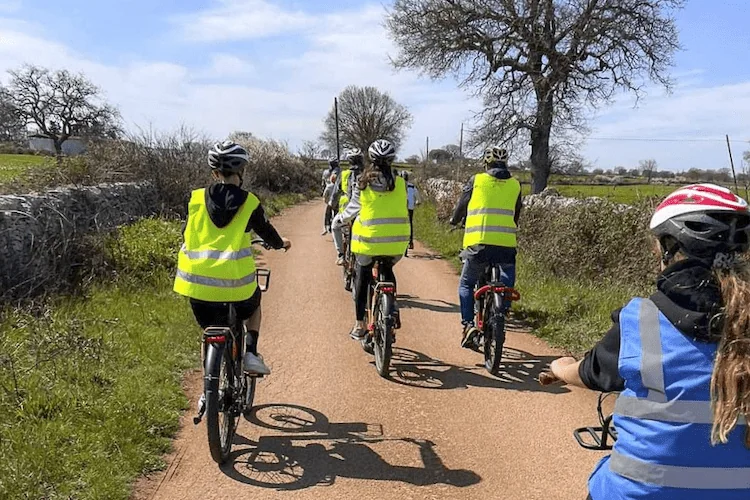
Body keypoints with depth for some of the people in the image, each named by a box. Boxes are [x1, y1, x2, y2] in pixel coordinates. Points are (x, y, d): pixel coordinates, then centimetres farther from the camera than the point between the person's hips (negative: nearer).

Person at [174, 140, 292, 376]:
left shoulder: (196, 199, 4)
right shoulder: (249, 203, -1)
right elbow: (267, 233, 13)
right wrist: (281, 243, 35)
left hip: (198, 280, 2)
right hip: (234, 280, -2)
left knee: (211, 330, 22)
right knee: (253, 305, 31)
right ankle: (251, 352, 13)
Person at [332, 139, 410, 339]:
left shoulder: (363, 183, -6)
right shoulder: (400, 183, -1)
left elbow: (351, 210, 3)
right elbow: (404, 210, 9)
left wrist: (338, 221, 22)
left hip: (369, 239, -2)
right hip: (395, 241, 2)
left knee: (362, 280, 15)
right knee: (388, 274, 28)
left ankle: (360, 324, 16)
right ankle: (392, 310, 24)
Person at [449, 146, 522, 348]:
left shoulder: (477, 180, 6)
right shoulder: (515, 185, 13)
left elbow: (461, 205, 15)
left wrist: (454, 220, 35)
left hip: (479, 242, -1)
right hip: (506, 244, 2)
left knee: (466, 284, 13)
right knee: (506, 285, 19)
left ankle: (468, 324, -1)